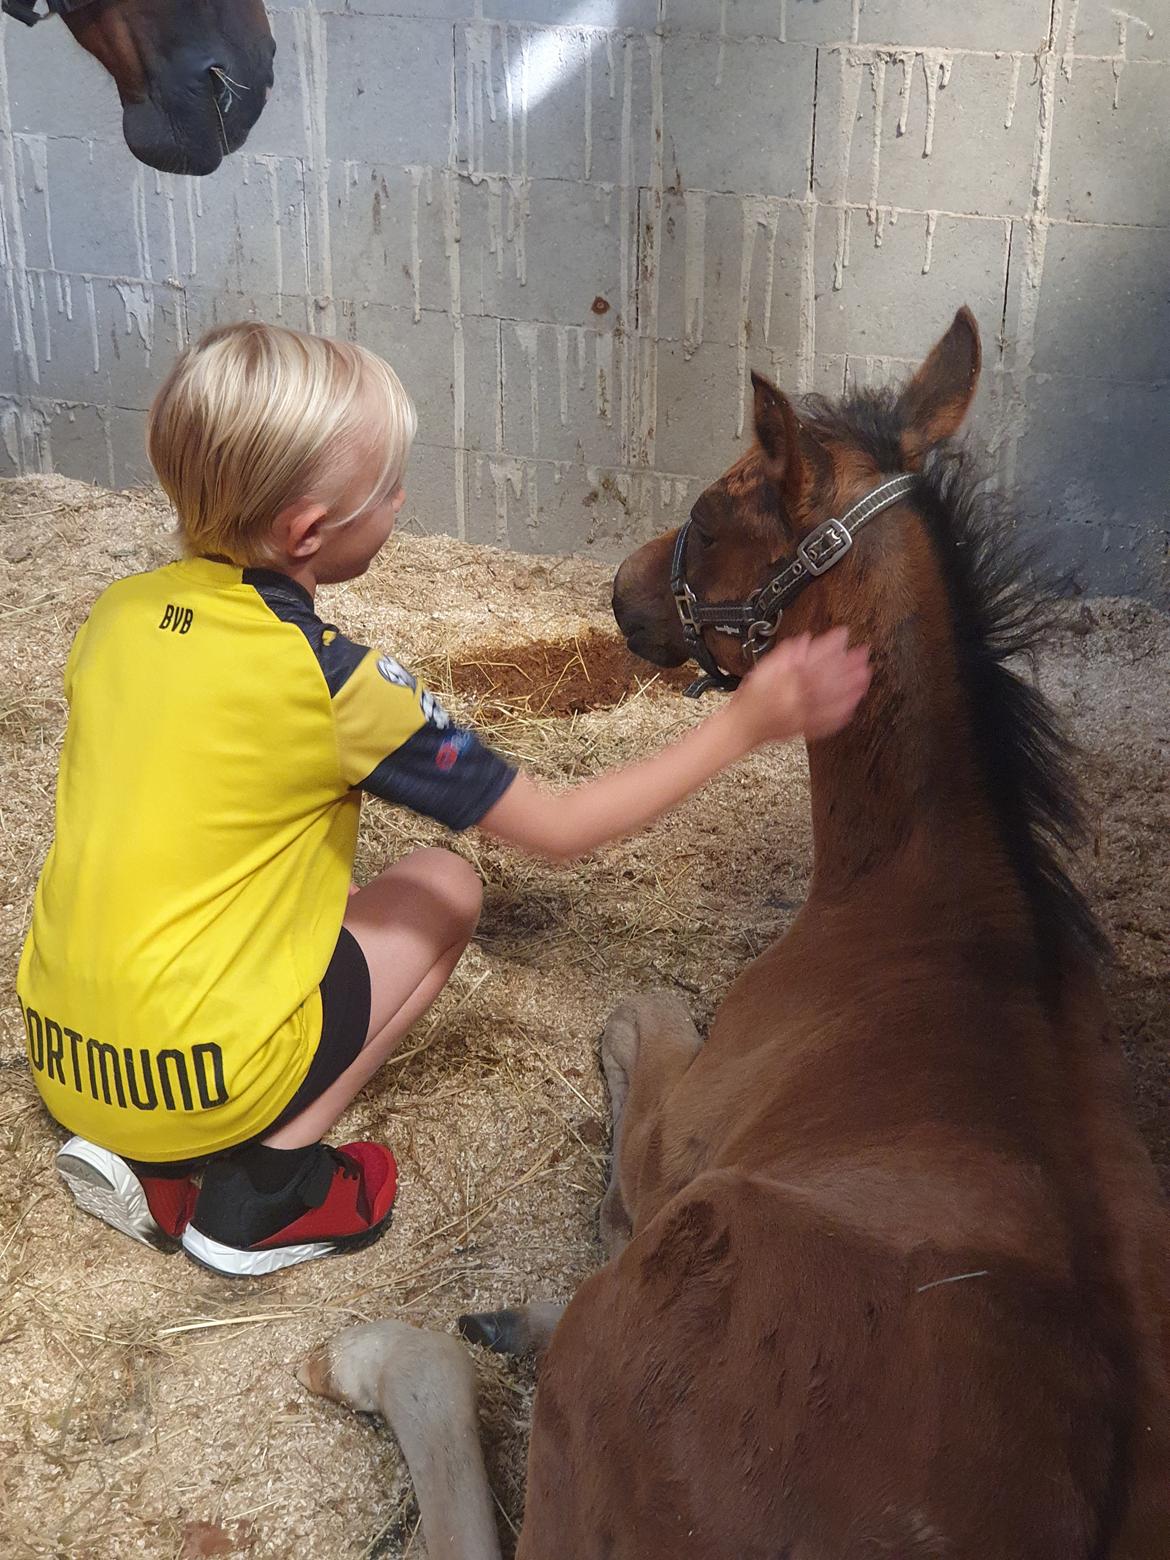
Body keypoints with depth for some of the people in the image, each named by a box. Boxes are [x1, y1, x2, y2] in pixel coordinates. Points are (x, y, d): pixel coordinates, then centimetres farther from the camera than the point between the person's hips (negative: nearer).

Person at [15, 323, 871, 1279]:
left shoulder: (119, 610, 1)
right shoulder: (331, 682, -16)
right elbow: (559, 830, -9)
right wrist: (744, 725, -4)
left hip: (57, 1054, 6)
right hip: (200, 1081, -6)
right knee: (444, 886, 11)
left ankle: (145, 1159, 12)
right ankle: (266, 1187, 3)